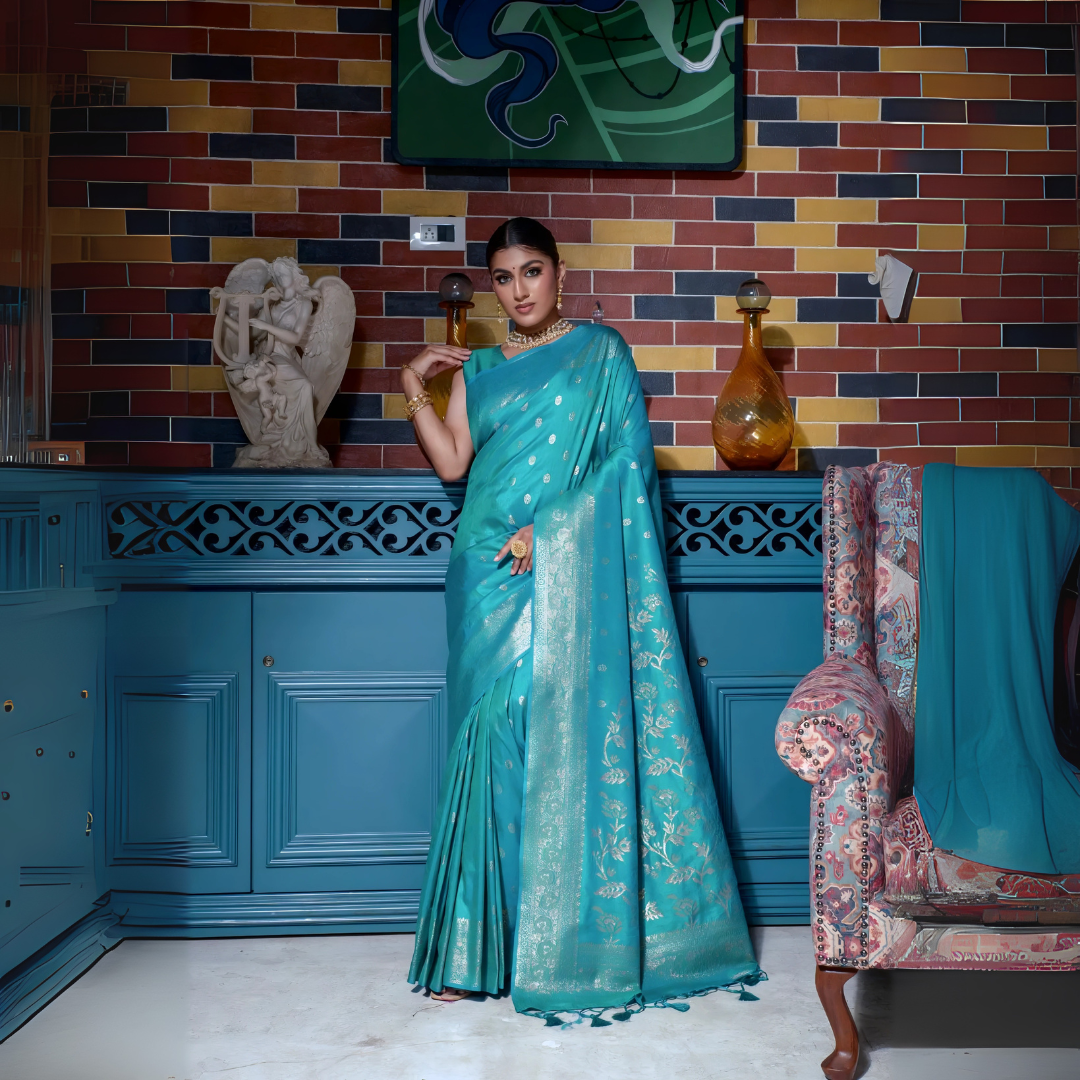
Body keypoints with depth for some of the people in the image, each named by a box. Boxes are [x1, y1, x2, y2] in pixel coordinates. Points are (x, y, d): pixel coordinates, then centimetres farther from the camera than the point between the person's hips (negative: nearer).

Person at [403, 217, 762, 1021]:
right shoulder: (478, 371, 17)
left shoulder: (601, 352, 6)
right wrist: (413, 387, 1)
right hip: (492, 575, 3)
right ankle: (478, 947, 9)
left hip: (569, 575, -3)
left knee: (566, 737, -4)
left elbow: (628, 462, -4)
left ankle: (570, 945, 7)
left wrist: (550, 530, -13)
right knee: (495, 744, 2)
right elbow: (452, 462, 7)